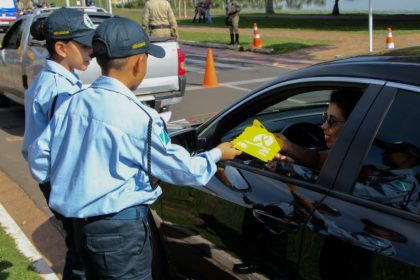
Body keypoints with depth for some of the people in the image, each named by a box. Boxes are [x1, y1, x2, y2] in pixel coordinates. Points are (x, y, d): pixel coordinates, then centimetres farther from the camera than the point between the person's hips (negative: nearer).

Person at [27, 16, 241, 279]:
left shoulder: (73, 103, -2)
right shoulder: (138, 117, -19)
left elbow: (39, 161, 4)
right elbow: (183, 170, -9)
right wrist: (216, 154, 9)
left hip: (81, 224, 7)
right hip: (120, 230, -7)